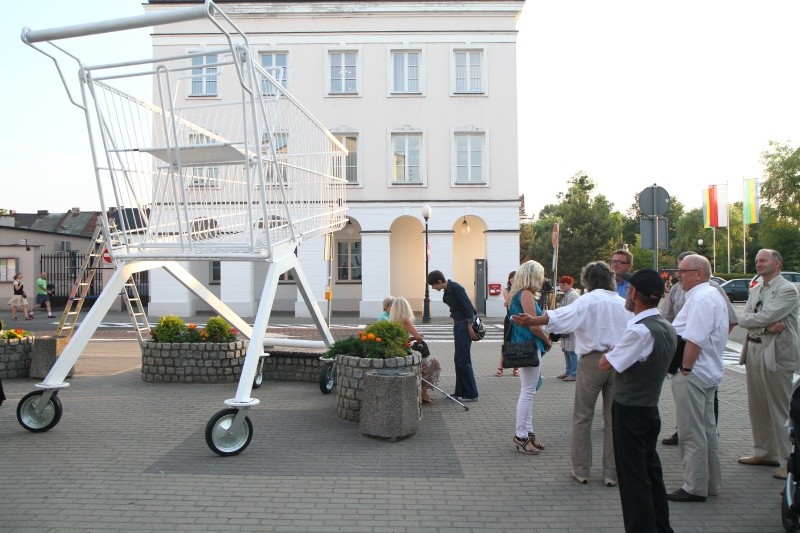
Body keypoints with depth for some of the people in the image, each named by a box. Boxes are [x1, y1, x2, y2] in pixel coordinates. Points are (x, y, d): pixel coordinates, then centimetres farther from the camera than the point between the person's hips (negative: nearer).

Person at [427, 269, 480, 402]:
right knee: (458, 359, 13)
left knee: (463, 360, -6)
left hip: (464, 325, -10)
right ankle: (460, 392, 21)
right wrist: (455, 324, 16)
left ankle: (471, 394, 1)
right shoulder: (447, 290, 8)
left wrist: (470, 328, -17)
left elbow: (468, 307, -19)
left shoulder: (456, 288, -19)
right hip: (458, 325, 10)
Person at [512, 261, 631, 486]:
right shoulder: (624, 303, 8)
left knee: (582, 417, 8)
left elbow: (560, 316, -19)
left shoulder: (588, 300, -5)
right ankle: (611, 473, 15)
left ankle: (581, 470, 14)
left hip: (593, 361, -4)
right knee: (613, 419, 10)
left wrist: (531, 321, -20)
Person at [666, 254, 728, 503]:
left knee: (692, 434, -3)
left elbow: (694, 340, -25)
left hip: (693, 375, -11)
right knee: (707, 430, 17)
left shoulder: (701, 298, -18)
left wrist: (685, 368, -18)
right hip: (707, 373, 11)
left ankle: (694, 488, 5)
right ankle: (710, 483, 27)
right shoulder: (712, 295, 16)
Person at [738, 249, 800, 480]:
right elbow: (743, 319, 3)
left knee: (781, 409, -2)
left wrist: (750, 319, -3)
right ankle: (764, 452, 27)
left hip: (776, 354, -8)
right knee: (757, 406, 15)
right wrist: (766, 326, -12)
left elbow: (765, 317, -21)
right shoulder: (755, 290, 14)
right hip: (753, 350, 8)